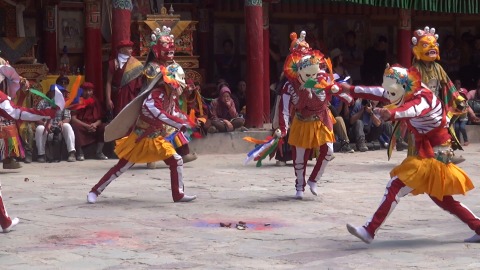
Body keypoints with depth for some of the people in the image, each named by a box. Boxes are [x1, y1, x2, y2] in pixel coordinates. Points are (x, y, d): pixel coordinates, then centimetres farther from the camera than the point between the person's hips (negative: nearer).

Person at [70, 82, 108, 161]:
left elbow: (100, 119, 4)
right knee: (75, 127, -36)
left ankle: (99, 152, -23)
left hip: (94, 125, 4)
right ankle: (80, 153, -29)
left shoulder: (95, 101, 7)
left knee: (104, 127, -23)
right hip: (81, 125, -3)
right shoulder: (78, 101, -4)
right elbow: (73, 119, -12)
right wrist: (87, 126, -22)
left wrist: (95, 124, -20)